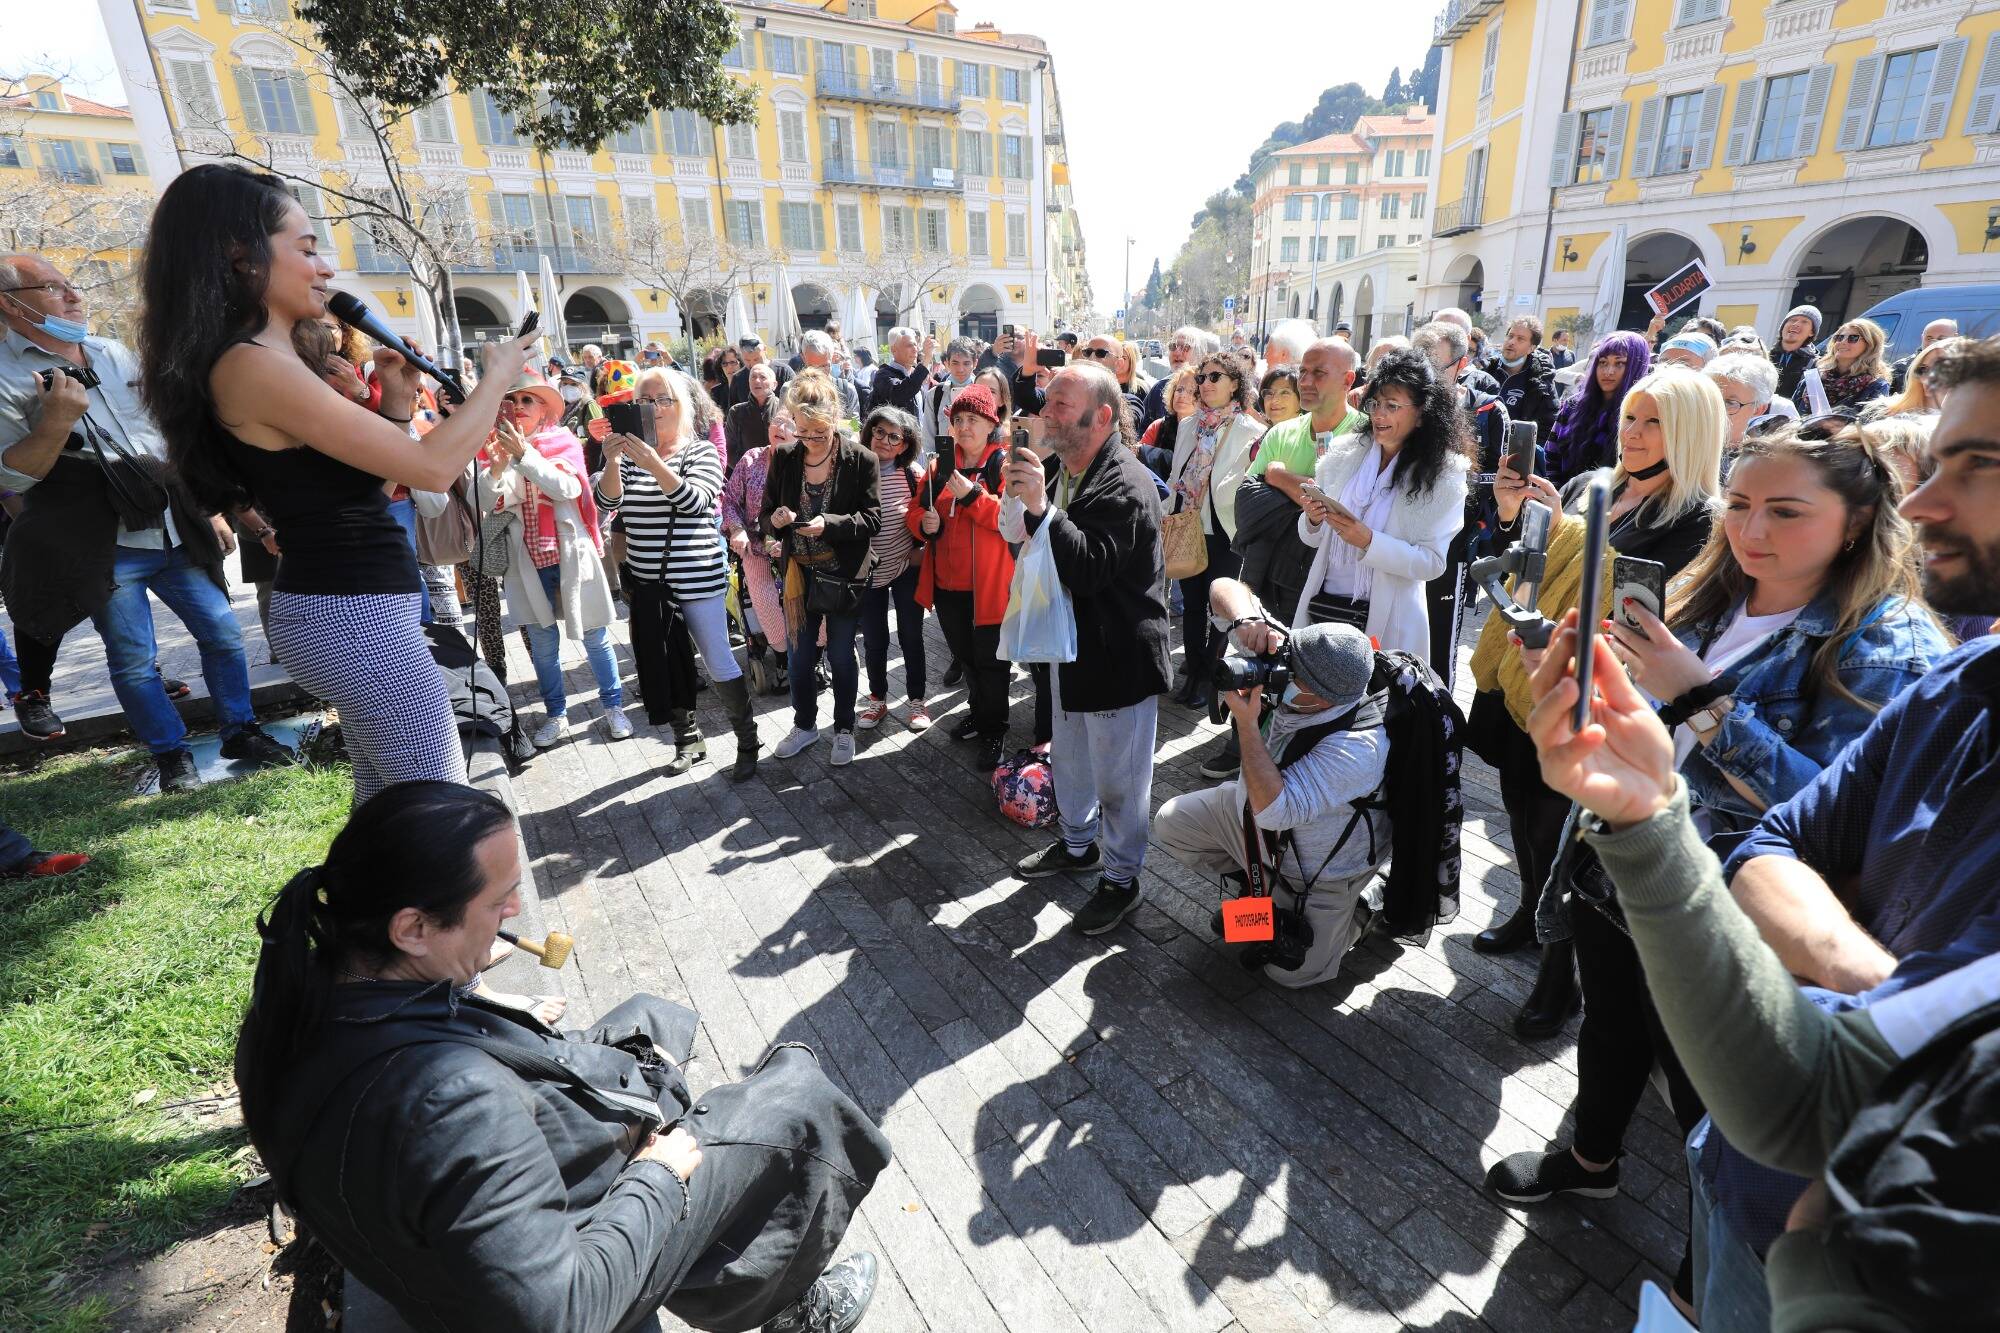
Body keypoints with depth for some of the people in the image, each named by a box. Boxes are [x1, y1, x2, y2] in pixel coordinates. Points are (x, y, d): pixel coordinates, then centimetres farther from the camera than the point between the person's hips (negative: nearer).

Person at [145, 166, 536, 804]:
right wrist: (495, 378, -8)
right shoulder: (253, 366, -17)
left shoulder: (268, 362, 13)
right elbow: (433, 467, -22)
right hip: (353, 615, -10)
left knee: (384, 797, 22)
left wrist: (395, 403, 6)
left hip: (342, 607, 10)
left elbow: (365, 477, 17)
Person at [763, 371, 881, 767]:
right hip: (800, 575, 3)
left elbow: (873, 519, -12)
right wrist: (775, 520, -19)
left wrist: (829, 524, -27)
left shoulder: (861, 460, -11)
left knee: (841, 657, 11)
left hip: (844, 577, -3)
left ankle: (844, 728, 30)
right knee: (800, 656, 14)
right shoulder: (784, 458, -1)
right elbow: (765, 514, 5)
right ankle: (804, 724, 35)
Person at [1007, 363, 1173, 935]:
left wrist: (1041, 507, -36)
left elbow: (1091, 568, -33)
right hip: (1071, 643, 9)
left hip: (1119, 656, -9)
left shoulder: (1125, 485, -23)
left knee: (1118, 778, 7)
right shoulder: (1060, 468, 3)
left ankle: (1121, 878, 27)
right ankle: (1078, 843, 47)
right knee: (1068, 759, 25)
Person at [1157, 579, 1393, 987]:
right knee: (1171, 823, 1)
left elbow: (1273, 810, -43)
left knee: (1292, 970, -4)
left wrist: (1246, 722, -46)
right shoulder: (1284, 658, -23)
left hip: (1318, 872, -6)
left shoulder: (1358, 746, -40)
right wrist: (1247, 620, -44)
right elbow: (1224, 588, -21)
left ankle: (1365, 904, 20)